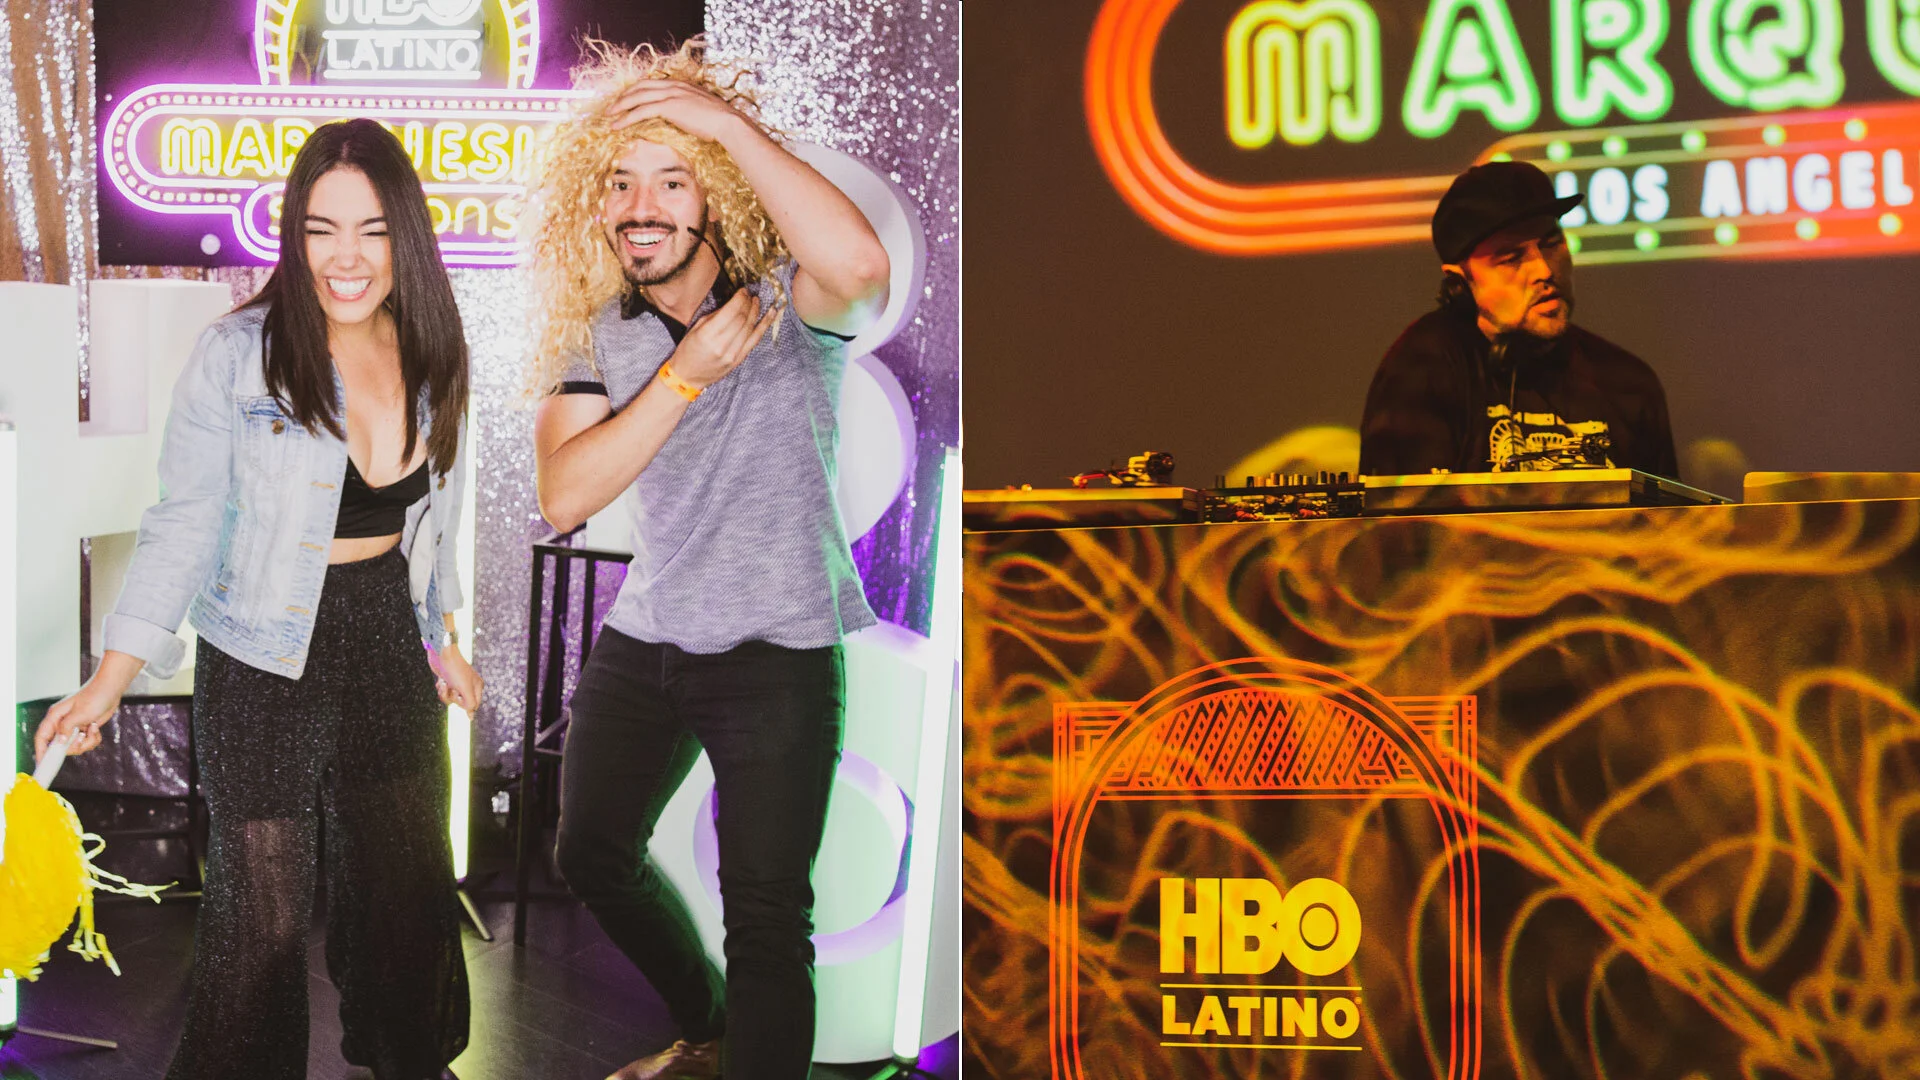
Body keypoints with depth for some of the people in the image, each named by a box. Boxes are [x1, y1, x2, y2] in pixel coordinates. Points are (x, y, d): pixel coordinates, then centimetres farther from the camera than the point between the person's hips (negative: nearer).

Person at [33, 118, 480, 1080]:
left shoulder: (430, 358, 2)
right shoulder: (237, 356, -14)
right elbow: (182, 524, -13)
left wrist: (442, 638, 18)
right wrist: (113, 675, -19)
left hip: (388, 641, 5)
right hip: (264, 660, -5)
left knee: (407, 875, 14)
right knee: (262, 910, -1)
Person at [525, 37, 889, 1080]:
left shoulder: (787, 306, -11)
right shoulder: (596, 337, 3)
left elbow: (859, 263, -37)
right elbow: (565, 496, -11)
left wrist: (724, 117, -30)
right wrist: (688, 372, -19)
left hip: (777, 651, -6)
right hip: (642, 642, 6)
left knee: (766, 915, -7)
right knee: (592, 860, 19)